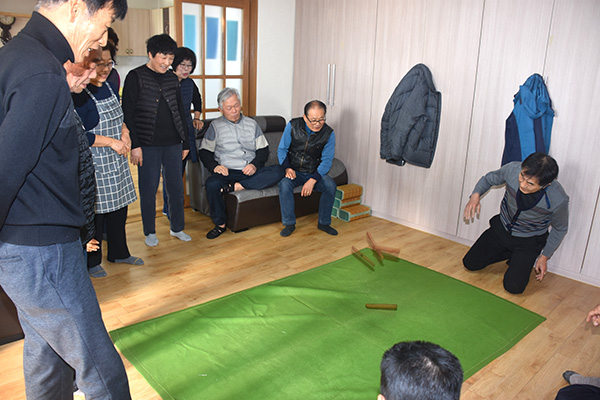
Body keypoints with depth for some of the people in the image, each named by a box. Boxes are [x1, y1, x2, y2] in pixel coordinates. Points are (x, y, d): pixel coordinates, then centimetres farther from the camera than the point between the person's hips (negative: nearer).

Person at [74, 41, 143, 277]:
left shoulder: (111, 88, 10)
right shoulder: (79, 95, -17)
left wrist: (125, 133, 3)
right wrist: (111, 142, -18)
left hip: (116, 160, 8)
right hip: (93, 163, -8)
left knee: (119, 206, 15)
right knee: (96, 211, 1)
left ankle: (119, 253, 33)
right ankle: (92, 262, 19)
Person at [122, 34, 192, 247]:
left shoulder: (172, 79, 11)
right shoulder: (136, 77, -3)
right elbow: (128, 113, -7)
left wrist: (185, 142, 14)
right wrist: (134, 145, -13)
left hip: (173, 144, 4)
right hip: (148, 145, -4)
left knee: (176, 187, 9)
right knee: (149, 189, 4)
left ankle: (177, 228, 25)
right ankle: (150, 232, 20)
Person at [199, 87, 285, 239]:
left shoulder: (252, 124, 17)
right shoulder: (215, 126, 12)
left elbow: (263, 149, 13)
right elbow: (204, 151, 8)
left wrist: (255, 165, -7)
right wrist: (214, 166, -12)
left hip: (251, 172, 2)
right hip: (227, 172, -2)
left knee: (278, 171, -26)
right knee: (212, 184, -35)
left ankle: (236, 187, -29)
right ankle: (220, 224, -15)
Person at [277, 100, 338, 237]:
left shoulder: (328, 133, -8)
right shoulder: (292, 126, -7)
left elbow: (327, 160, -8)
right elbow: (282, 149, 1)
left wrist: (313, 180, -21)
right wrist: (287, 168, -18)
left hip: (315, 173, 1)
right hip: (293, 171, 0)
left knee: (330, 185, -27)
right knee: (284, 184, -32)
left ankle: (324, 222, -6)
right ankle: (289, 223, -14)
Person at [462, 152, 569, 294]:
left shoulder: (559, 200, -31)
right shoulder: (512, 169, -28)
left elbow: (560, 229, -9)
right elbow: (489, 178, -4)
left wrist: (545, 256, -4)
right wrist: (475, 195, -24)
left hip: (529, 241, -3)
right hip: (501, 229, 3)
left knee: (513, 287, -11)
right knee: (470, 263, 5)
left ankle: (528, 260, 19)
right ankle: (510, 253, 24)